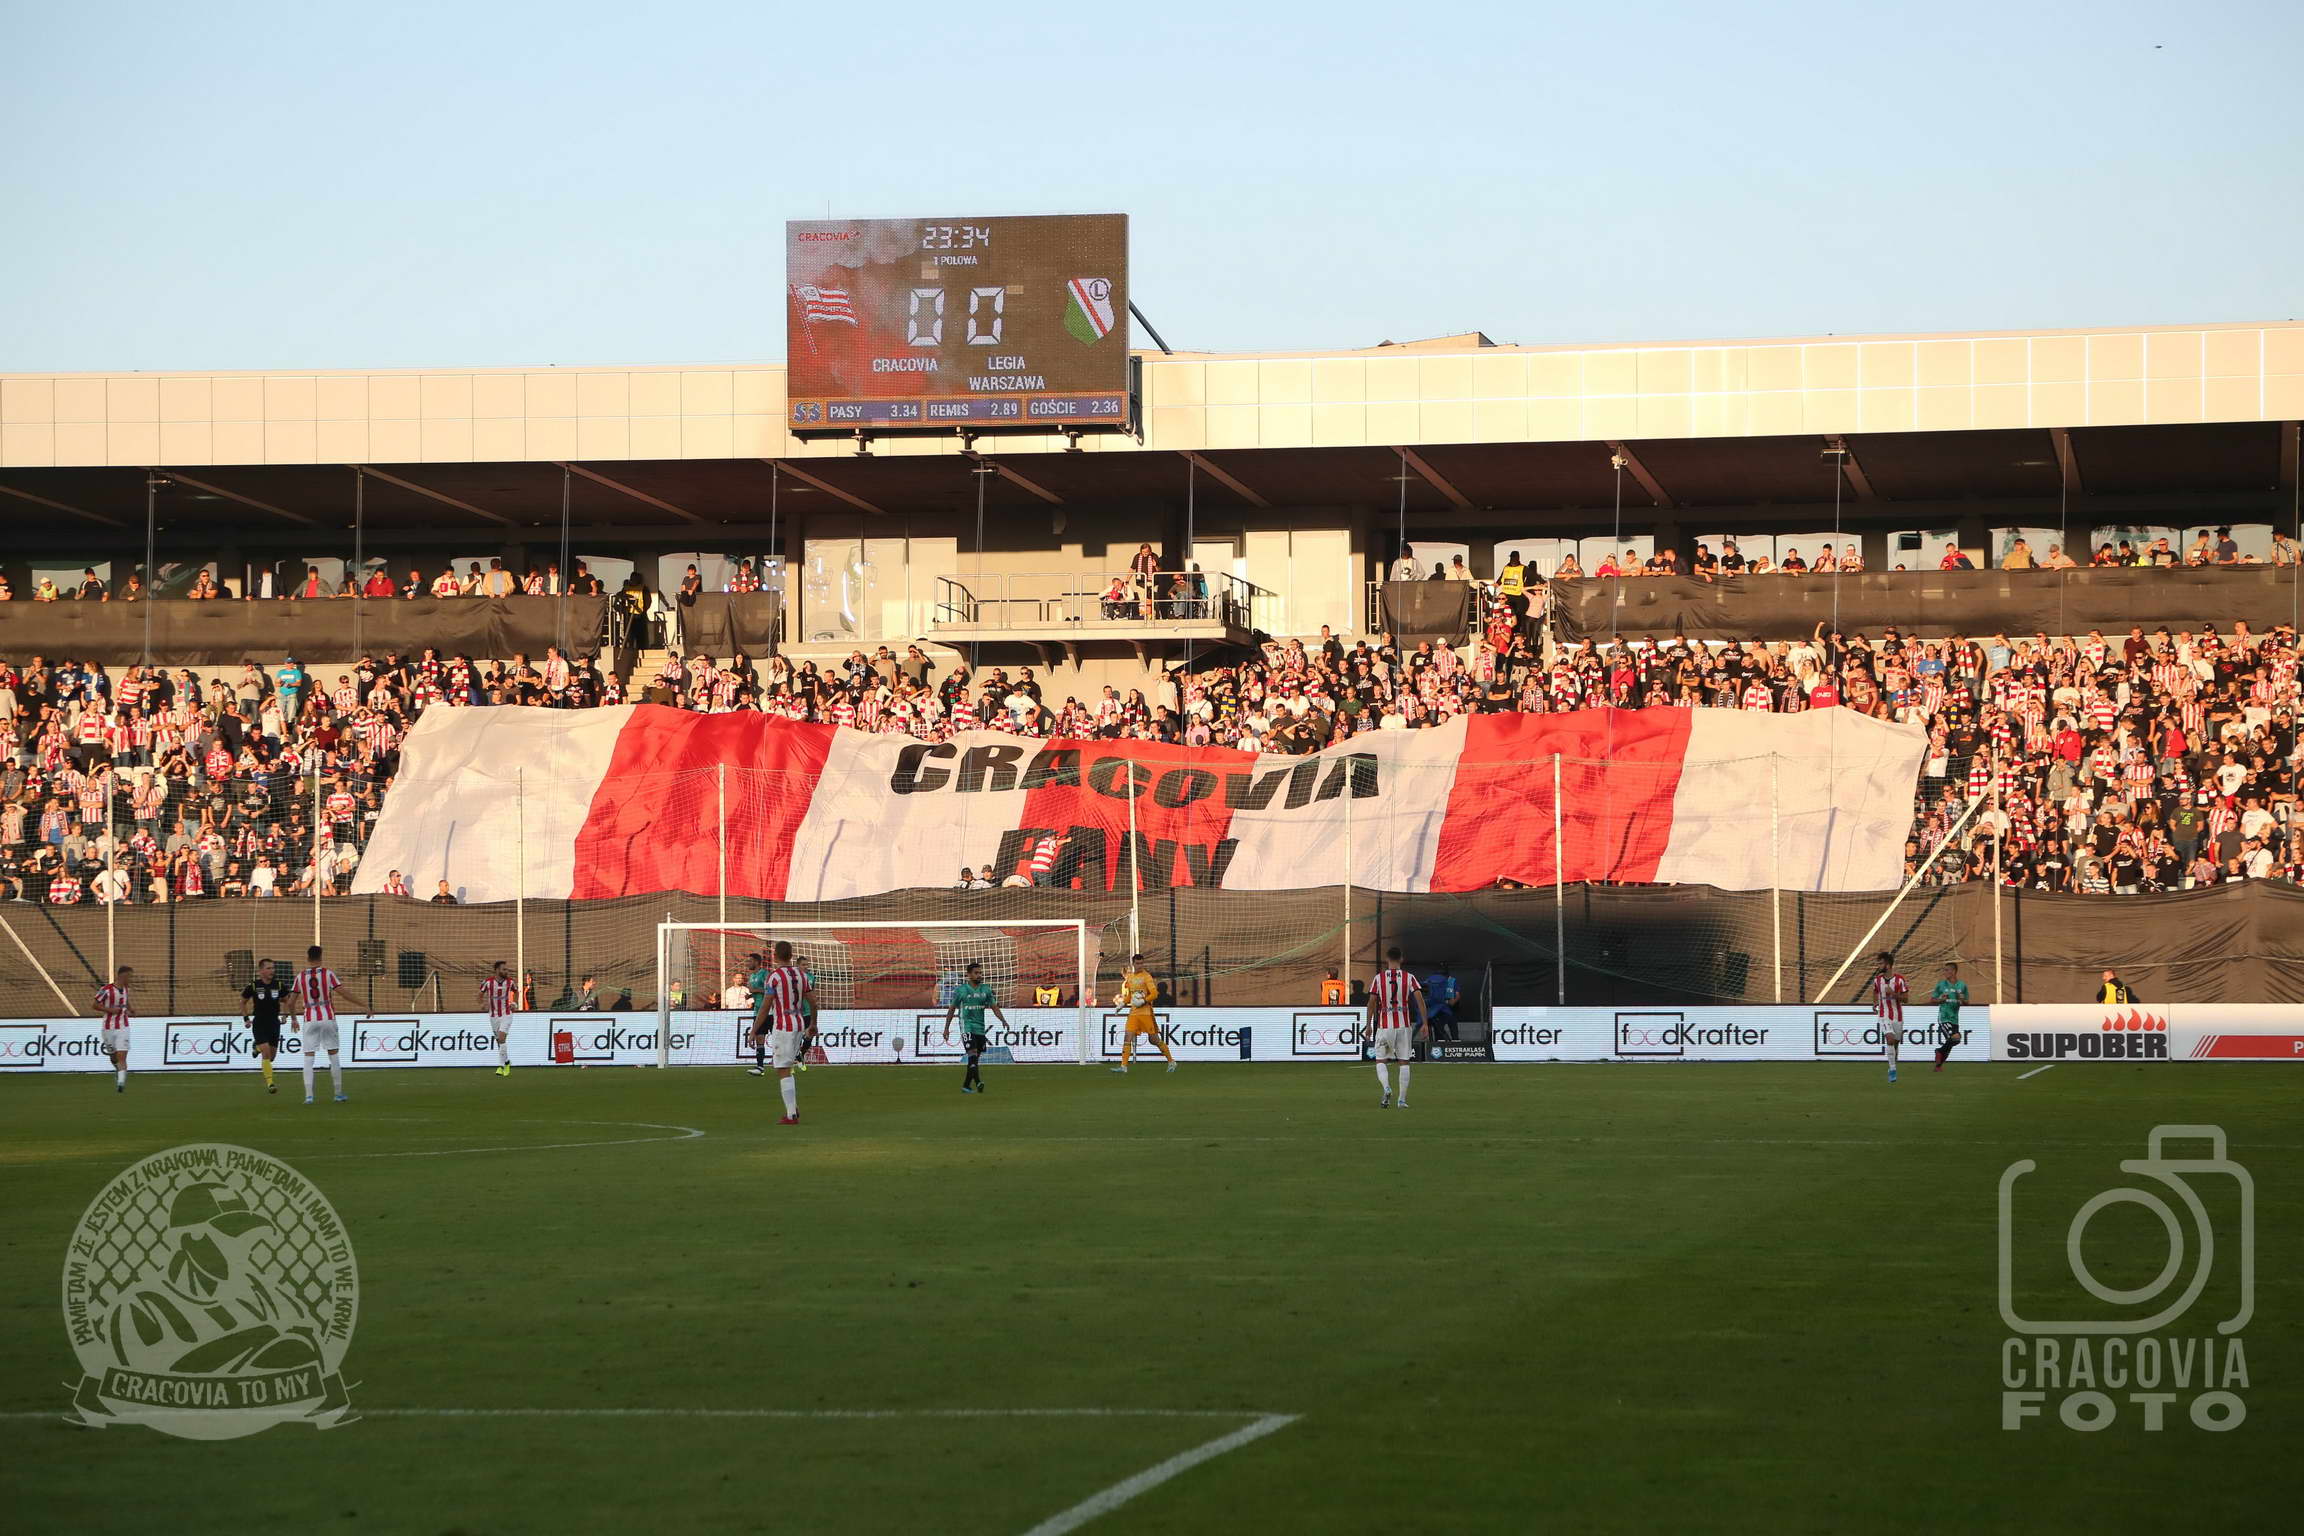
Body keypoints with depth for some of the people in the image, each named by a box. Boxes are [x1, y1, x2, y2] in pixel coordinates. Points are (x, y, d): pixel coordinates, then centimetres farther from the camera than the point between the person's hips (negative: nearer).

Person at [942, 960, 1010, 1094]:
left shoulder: (986, 990, 8)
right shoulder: (961, 990, -1)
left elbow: (994, 1007, 5)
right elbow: (951, 1009, 6)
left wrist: (1003, 1020, -13)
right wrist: (946, 1028, 6)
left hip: (980, 1028, 5)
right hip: (967, 1026, -5)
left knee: (976, 1058, 7)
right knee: (972, 1053, -20)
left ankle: (966, 1085, 18)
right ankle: (978, 1083, -30)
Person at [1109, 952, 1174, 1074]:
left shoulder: (1146, 976, -7)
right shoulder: (1130, 977, 13)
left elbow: (1154, 994, -12)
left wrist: (1143, 1001, -22)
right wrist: (1122, 1003, 12)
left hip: (1146, 1012, -6)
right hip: (1133, 1012, 6)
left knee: (1154, 1039, -1)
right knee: (1127, 1038, -6)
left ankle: (1171, 1062, 13)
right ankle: (1123, 1066, -7)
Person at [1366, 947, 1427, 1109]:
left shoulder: (1378, 978, -1)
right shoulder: (1409, 977, 0)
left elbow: (1371, 1003, -1)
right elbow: (1420, 1000, -7)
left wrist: (1369, 1026, 7)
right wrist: (1425, 1024, -4)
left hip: (1384, 1025, -1)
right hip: (1404, 1025, 1)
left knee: (1380, 1061, 8)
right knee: (1404, 1062, 8)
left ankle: (1386, 1087, -19)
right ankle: (1402, 1100, 5)